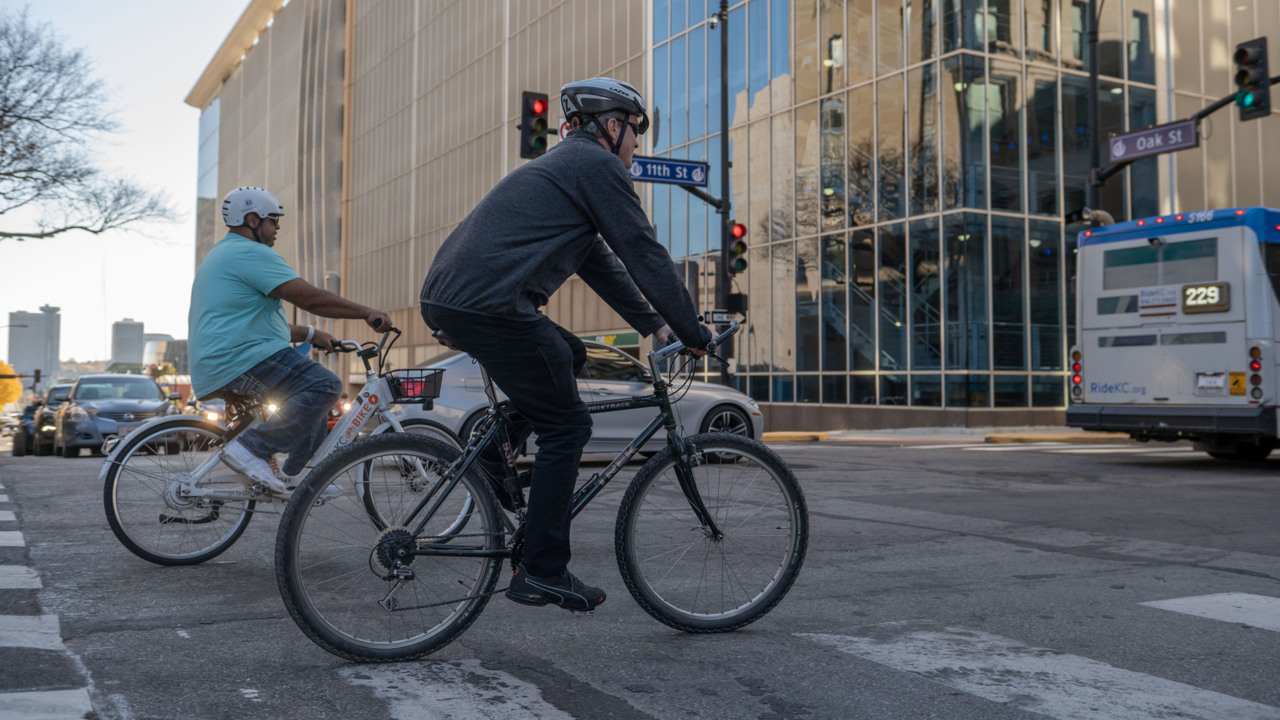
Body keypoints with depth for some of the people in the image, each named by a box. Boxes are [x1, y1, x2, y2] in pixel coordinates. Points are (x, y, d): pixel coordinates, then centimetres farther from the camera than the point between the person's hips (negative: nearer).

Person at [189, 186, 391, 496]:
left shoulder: (221, 255, 27)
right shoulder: (251, 253, -9)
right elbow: (310, 297, -17)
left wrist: (310, 333, 28)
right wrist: (367, 313, -11)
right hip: (240, 362, -11)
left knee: (313, 383, 22)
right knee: (325, 385, -23)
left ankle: (297, 476, 17)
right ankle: (251, 448, -22)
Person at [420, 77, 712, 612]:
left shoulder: (560, 165, 30)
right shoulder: (598, 166, 0)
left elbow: (601, 264, 33)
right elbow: (644, 255, -3)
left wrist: (653, 325, 31)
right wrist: (693, 333, 5)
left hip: (443, 299, 10)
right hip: (489, 306, -10)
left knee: (567, 356, 25)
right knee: (566, 427, -2)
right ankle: (542, 572, 2)